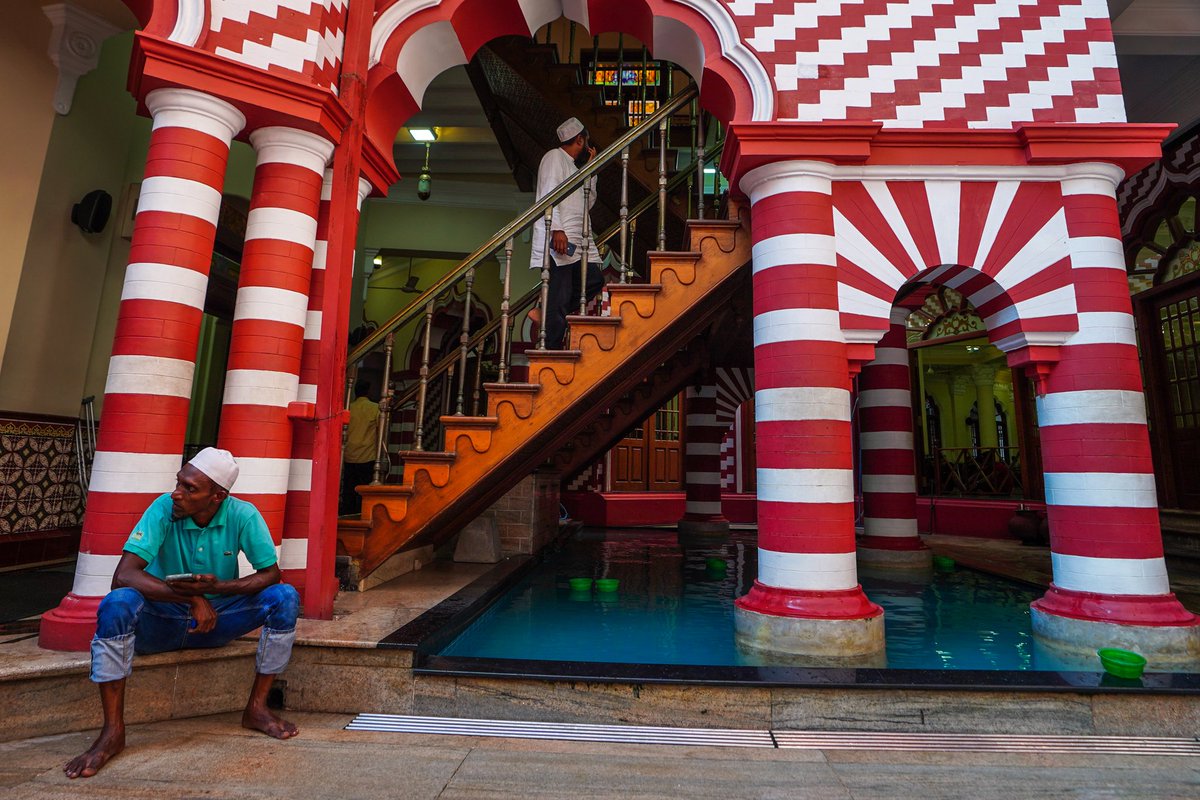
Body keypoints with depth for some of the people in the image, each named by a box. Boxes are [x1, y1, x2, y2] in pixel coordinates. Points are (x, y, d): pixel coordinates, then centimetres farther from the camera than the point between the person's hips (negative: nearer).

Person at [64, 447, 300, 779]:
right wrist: (191, 598, -38)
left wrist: (217, 587, -32)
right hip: (162, 620, 0)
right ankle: (113, 731, -18)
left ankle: (256, 707, -8)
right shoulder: (163, 509, -19)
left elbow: (271, 573, -15)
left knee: (285, 598, -23)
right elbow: (123, 575, -27)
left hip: (217, 616, 1)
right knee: (117, 603, -31)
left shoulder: (243, 515, -17)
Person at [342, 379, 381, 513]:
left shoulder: (349, 408, 6)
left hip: (349, 456, 3)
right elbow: (380, 431, 0)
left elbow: (344, 432, 11)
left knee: (348, 492, 8)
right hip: (368, 457, -3)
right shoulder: (375, 408, -3)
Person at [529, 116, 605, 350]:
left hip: (577, 241, 9)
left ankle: (548, 316, 9)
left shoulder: (573, 166, 29)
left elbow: (588, 203, 27)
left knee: (595, 281, 2)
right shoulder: (555, 157, 2)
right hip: (558, 239, -9)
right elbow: (549, 195, -12)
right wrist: (557, 229, -23)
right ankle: (551, 351, -8)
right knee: (560, 297, -12)